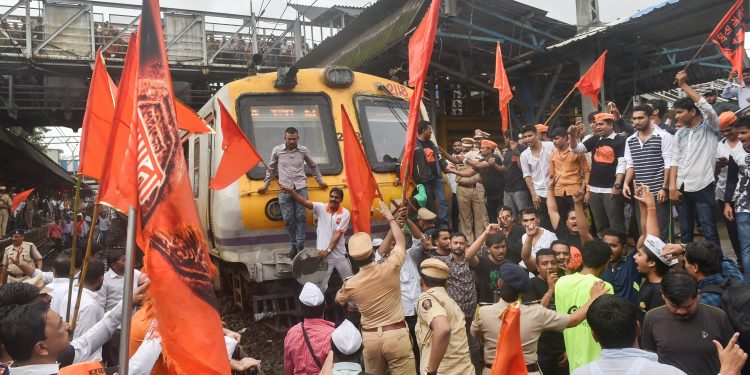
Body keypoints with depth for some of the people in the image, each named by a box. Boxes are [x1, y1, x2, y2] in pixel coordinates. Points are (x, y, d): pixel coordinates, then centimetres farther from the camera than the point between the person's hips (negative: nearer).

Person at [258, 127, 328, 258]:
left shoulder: (303, 150, 7)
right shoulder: (277, 150, 6)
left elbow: (313, 166, 21)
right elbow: (271, 168, 17)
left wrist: (320, 181, 23)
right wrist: (265, 185, 17)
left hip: (301, 188, 0)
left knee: (300, 217, -4)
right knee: (288, 219, 0)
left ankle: (300, 246, 1)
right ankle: (294, 245, 15)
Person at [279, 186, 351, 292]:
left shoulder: (345, 213, -7)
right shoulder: (321, 208, -5)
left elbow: (338, 234, -14)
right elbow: (305, 202, -20)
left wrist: (328, 251, -22)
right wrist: (290, 191, -36)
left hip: (339, 255, 1)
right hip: (322, 254, 0)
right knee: (320, 287, 7)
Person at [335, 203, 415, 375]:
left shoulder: (350, 283, -3)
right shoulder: (389, 268, -11)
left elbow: (339, 300, 21)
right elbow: (401, 242, 9)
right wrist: (390, 217, 20)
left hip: (369, 337, 3)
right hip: (396, 334, -3)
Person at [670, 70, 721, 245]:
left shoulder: (709, 127, 0)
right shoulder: (679, 134, 14)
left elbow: (706, 107, -19)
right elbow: (675, 161, 9)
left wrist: (684, 85, -17)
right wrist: (672, 186, -2)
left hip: (702, 187, -5)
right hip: (681, 188, 5)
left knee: (709, 232, -2)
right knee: (685, 231, 12)